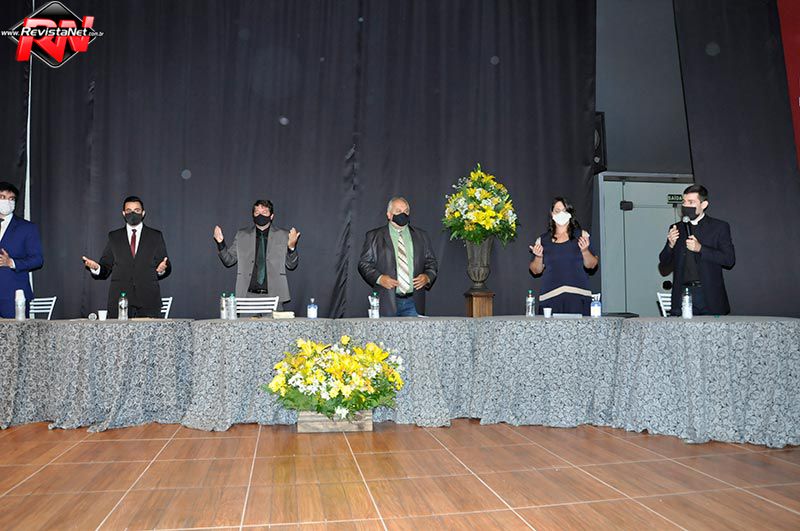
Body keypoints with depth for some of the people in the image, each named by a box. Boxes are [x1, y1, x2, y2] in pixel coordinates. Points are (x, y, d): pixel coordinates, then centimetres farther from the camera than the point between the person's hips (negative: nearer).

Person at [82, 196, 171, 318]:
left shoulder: (156, 236, 11)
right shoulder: (114, 237, 14)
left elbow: (167, 268, 8)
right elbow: (105, 268, 11)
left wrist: (162, 269, -14)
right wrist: (96, 267, -11)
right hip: (119, 300, 1)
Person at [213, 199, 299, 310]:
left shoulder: (283, 235, 5)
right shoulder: (242, 235, 10)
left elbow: (291, 265, 2)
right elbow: (229, 260, 11)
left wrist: (291, 246, -16)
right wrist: (221, 243, -5)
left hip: (273, 296, -1)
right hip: (248, 295, 1)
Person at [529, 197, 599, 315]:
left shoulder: (581, 235, 10)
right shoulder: (543, 240, 12)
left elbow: (592, 265, 7)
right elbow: (536, 271, 14)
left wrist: (585, 251, -11)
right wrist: (538, 257, -5)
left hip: (577, 295, -1)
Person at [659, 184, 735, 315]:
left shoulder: (719, 227, 6)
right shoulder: (676, 229, 14)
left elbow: (730, 260, -3)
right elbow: (663, 267, 13)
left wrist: (700, 249, -13)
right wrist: (670, 245, -6)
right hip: (682, 295, 2)